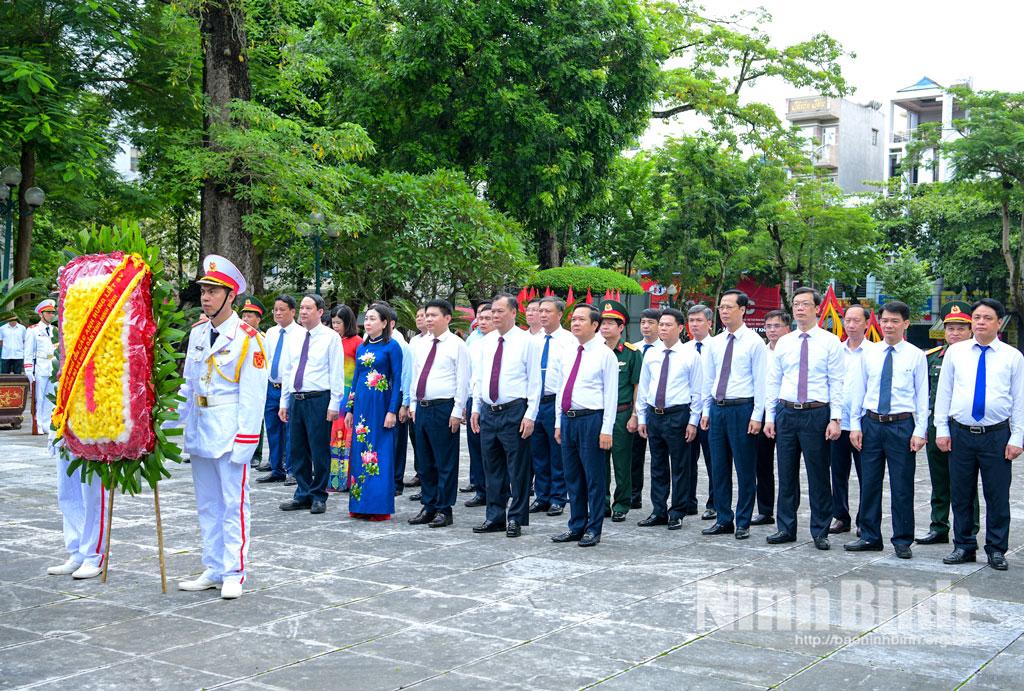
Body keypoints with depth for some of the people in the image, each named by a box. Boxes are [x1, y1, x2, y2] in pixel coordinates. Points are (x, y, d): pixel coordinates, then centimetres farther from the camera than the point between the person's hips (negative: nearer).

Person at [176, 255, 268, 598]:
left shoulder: (247, 337, -9)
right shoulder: (197, 333, 11)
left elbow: (252, 395, -12)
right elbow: (188, 385, 17)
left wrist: (244, 441, -16)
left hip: (230, 431, -7)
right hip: (199, 428, 7)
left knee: (234, 504, -2)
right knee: (207, 504, 12)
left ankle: (234, 574, 6)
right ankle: (213, 570, 22)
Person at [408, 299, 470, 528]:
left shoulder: (457, 345, -6)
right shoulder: (422, 344, 13)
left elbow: (462, 380, -9)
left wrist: (457, 411, -13)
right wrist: (413, 405, 14)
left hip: (443, 409, -7)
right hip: (422, 407, 7)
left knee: (445, 462, 0)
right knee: (425, 462, 13)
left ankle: (444, 510, 7)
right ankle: (428, 507, 23)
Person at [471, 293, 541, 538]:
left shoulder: (527, 342, -5)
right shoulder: (486, 342, 11)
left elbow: (534, 381, -7)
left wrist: (530, 415, -13)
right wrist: (475, 408, 11)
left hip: (514, 412, -6)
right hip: (488, 412, 6)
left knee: (517, 469, 1)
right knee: (492, 468, 12)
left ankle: (516, 519, 10)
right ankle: (495, 517, 22)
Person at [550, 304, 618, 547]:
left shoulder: (605, 354, -5)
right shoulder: (565, 354, 13)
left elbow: (610, 394, -8)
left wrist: (606, 429, -13)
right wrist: (558, 423, 14)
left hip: (591, 419, -6)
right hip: (568, 419, 6)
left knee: (594, 478, 1)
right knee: (572, 477, 13)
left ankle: (593, 529, 10)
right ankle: (576, 527, 23)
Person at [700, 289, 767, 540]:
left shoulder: (754, 342, -6)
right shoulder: (714, 343, 10)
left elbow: (760, 381, -7)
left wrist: (757, 416, -12)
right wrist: (706, 410, 12)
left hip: (742, 409, -6)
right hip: (717, 408, 6)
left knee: (745, 470, 2)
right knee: (719, 468, 10)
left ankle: (743, 523, 12)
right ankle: (723, 520, 21)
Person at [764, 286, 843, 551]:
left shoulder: (830, 342, -1)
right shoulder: (783, 343, 9)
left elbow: (837, 383, -4)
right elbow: (773, 382, 11)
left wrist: (835, 419, -11)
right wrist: (769, 416, 5)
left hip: (816, 414, -3)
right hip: (786, 412, 4)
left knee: (818, 476, 2)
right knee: (786, 474, 9)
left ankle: (820, 532, 13)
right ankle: (786, 528, 19)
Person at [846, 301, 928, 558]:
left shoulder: (917, 356, -1)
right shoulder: (868, 355, 6)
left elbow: (922, 395, -2)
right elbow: (857, 391, 10)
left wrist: (920, 431, -8)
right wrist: (855, 425, 4)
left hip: (902, 424, -3)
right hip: (871, 423, 3)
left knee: (902, 486, 3)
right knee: (869, 482, 9)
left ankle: (902, 541, 15)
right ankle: (870, 537, 21)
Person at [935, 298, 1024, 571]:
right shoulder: (955, 352, 6)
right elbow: (944, 392, 8)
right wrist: (941, 429, 2)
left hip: (997, 435, -1)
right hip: (960, 434, 1)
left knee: (997, 496, 4)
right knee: (961, 494, 8)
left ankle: (996, 550, 17)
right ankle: (963, 547, 20)